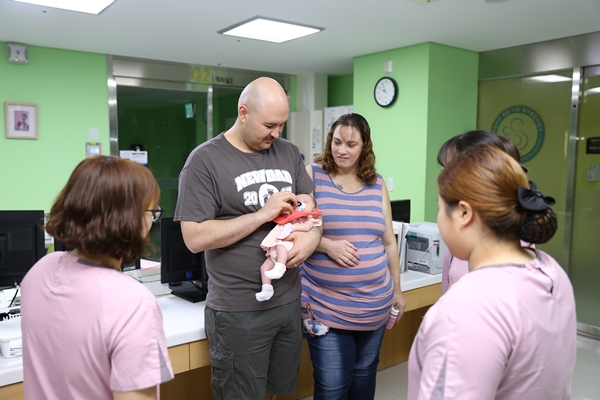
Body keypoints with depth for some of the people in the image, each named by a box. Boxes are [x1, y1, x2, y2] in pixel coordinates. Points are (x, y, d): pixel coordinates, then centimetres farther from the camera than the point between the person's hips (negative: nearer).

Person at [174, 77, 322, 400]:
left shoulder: (289, 153, 5)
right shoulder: (205, 160, -11)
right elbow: (195, 237, -17)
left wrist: (313, 234, -14)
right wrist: (263, 214, -21)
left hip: (289, 300, 5)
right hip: (239, 310, -5)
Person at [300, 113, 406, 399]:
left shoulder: (377, 185, 6)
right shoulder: (312, 175, -4)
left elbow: (389, 242, 12)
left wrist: (397, 289, 15)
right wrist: (327, 245, -21)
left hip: (374, 303, 4)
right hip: (327, 306, -3)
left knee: (365, 374, 17)